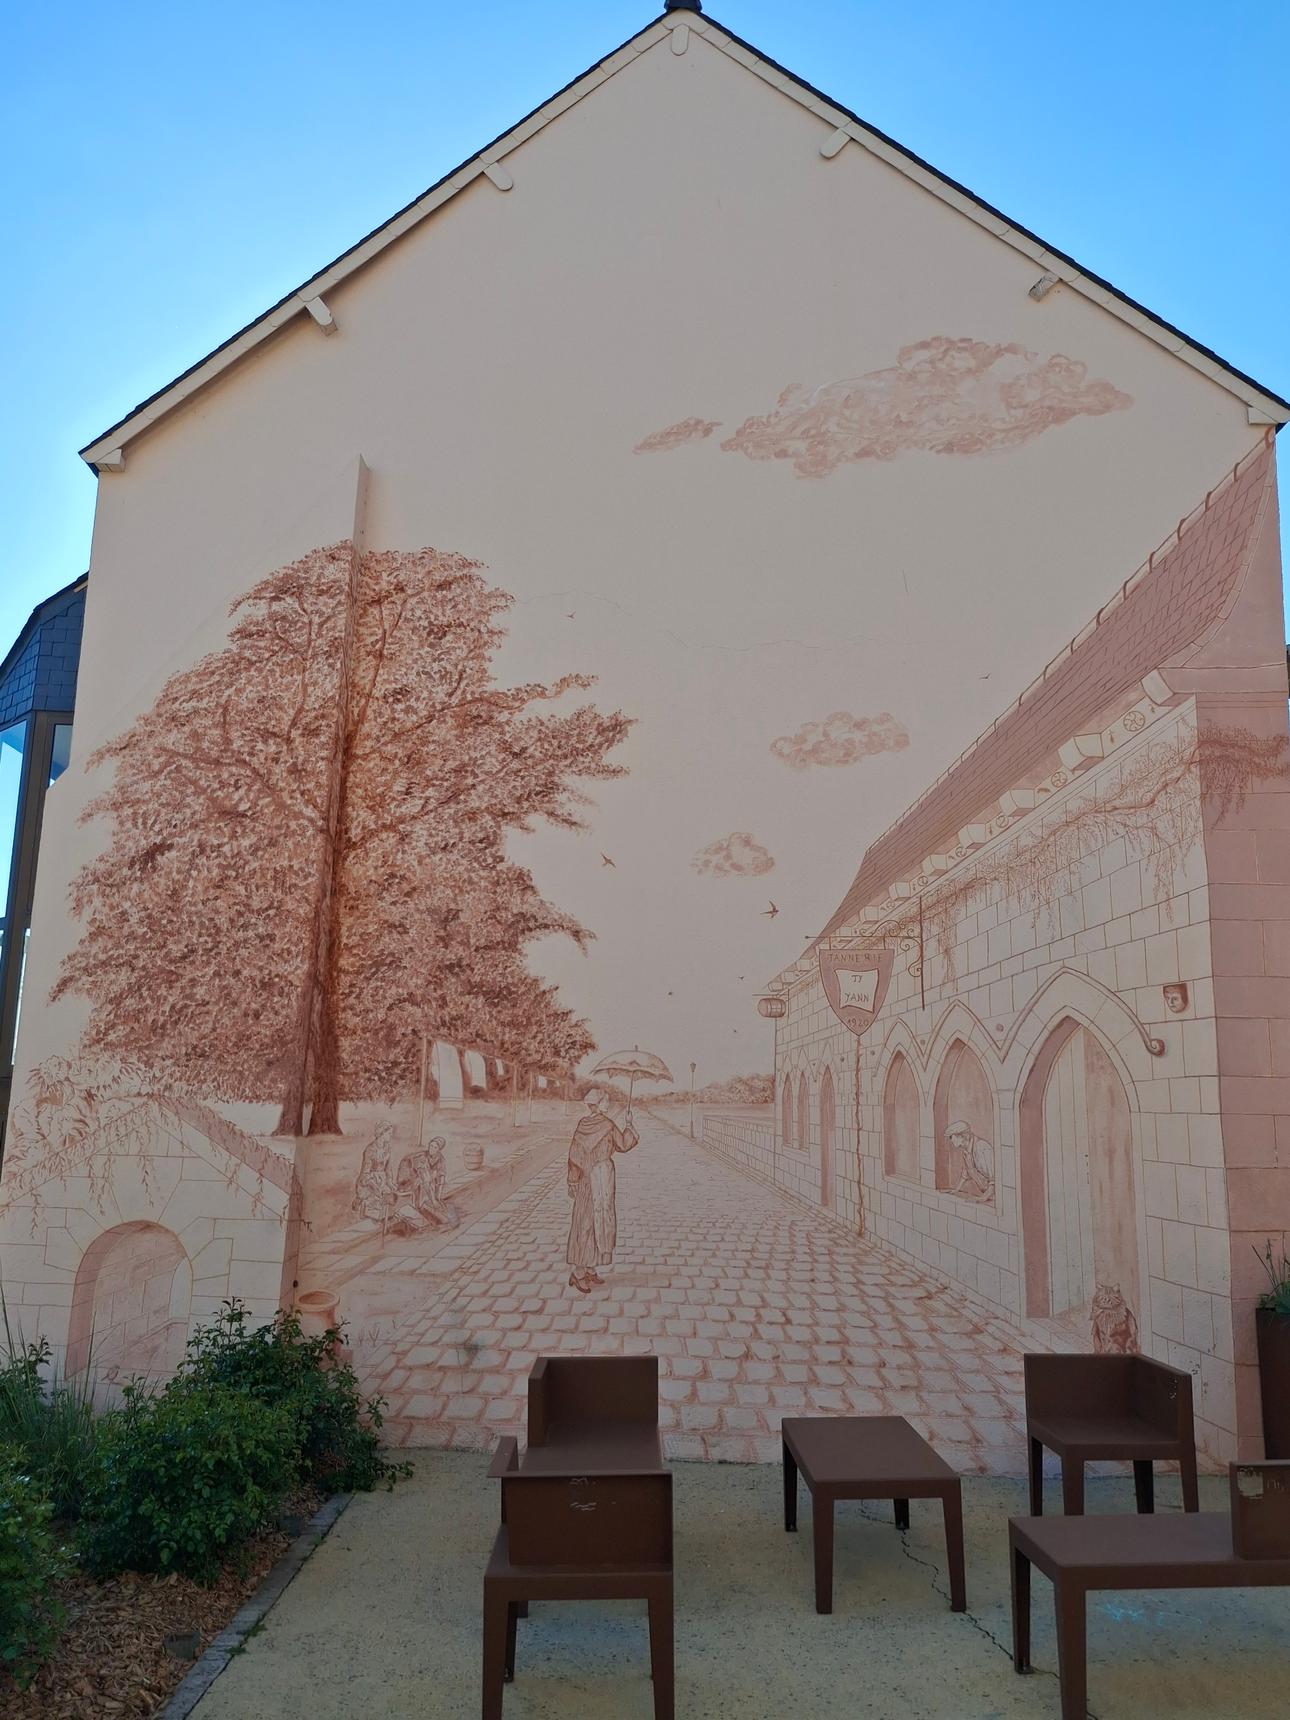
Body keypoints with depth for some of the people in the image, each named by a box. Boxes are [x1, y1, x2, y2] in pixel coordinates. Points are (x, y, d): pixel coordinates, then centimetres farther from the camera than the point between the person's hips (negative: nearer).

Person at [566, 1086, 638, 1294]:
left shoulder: (582, 1124, 3)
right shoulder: (607, 1124, -15)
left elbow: (574, 1154, 6)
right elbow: (623, 1145, -2)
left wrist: (573, 1182, 12)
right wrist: (628, 1125, 9)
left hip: (585, 1178, 6)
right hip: (602, 1176, -6)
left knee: (586, 1221, 12)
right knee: (595, 1221, -2)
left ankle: (589, 1270, 20)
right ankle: (579, 1272, -3)